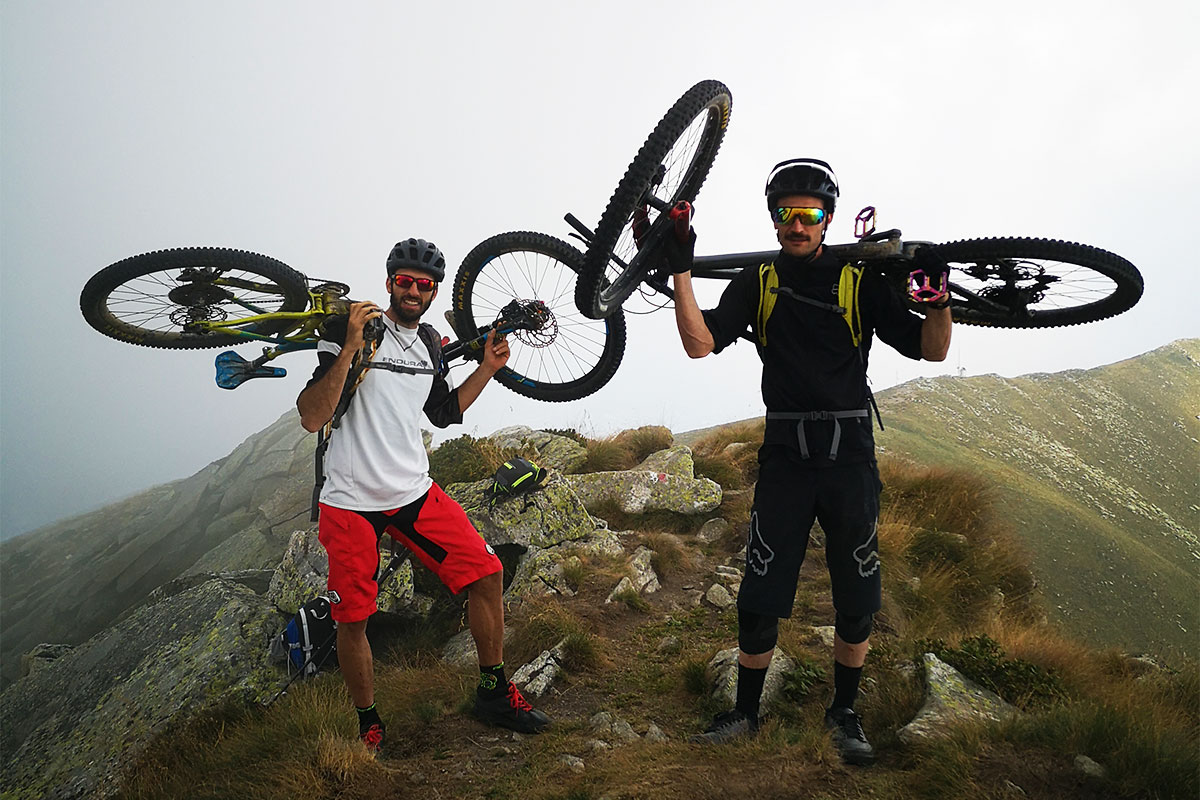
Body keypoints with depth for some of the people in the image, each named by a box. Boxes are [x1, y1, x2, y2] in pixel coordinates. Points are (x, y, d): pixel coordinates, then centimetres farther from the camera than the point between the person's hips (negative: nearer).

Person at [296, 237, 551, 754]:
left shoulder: (428, 343, 9)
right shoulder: (354, 330, -11)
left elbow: (444, 413, 20)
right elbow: (311, 418, -19)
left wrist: (487, 369, 10)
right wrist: (350, 348, -28)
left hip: (415, 494, 5)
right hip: (351, 502, -5)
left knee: (486, 573, -3)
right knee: (353, 619, 3)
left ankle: (494, 693, 15)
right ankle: (368, 724, 26)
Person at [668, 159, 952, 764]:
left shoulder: (860, 281, 1)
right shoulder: (757, 283, 5)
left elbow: (932, 350, 1)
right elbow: (700, 343, -7)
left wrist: (938, 295, -17)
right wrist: (681, 270, -16)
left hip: (850, 454, 0)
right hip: (784, 456, 0)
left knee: (857, 600, 6)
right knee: (758, 598, 2)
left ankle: (843, 712, 28)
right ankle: (746, 712, 21)